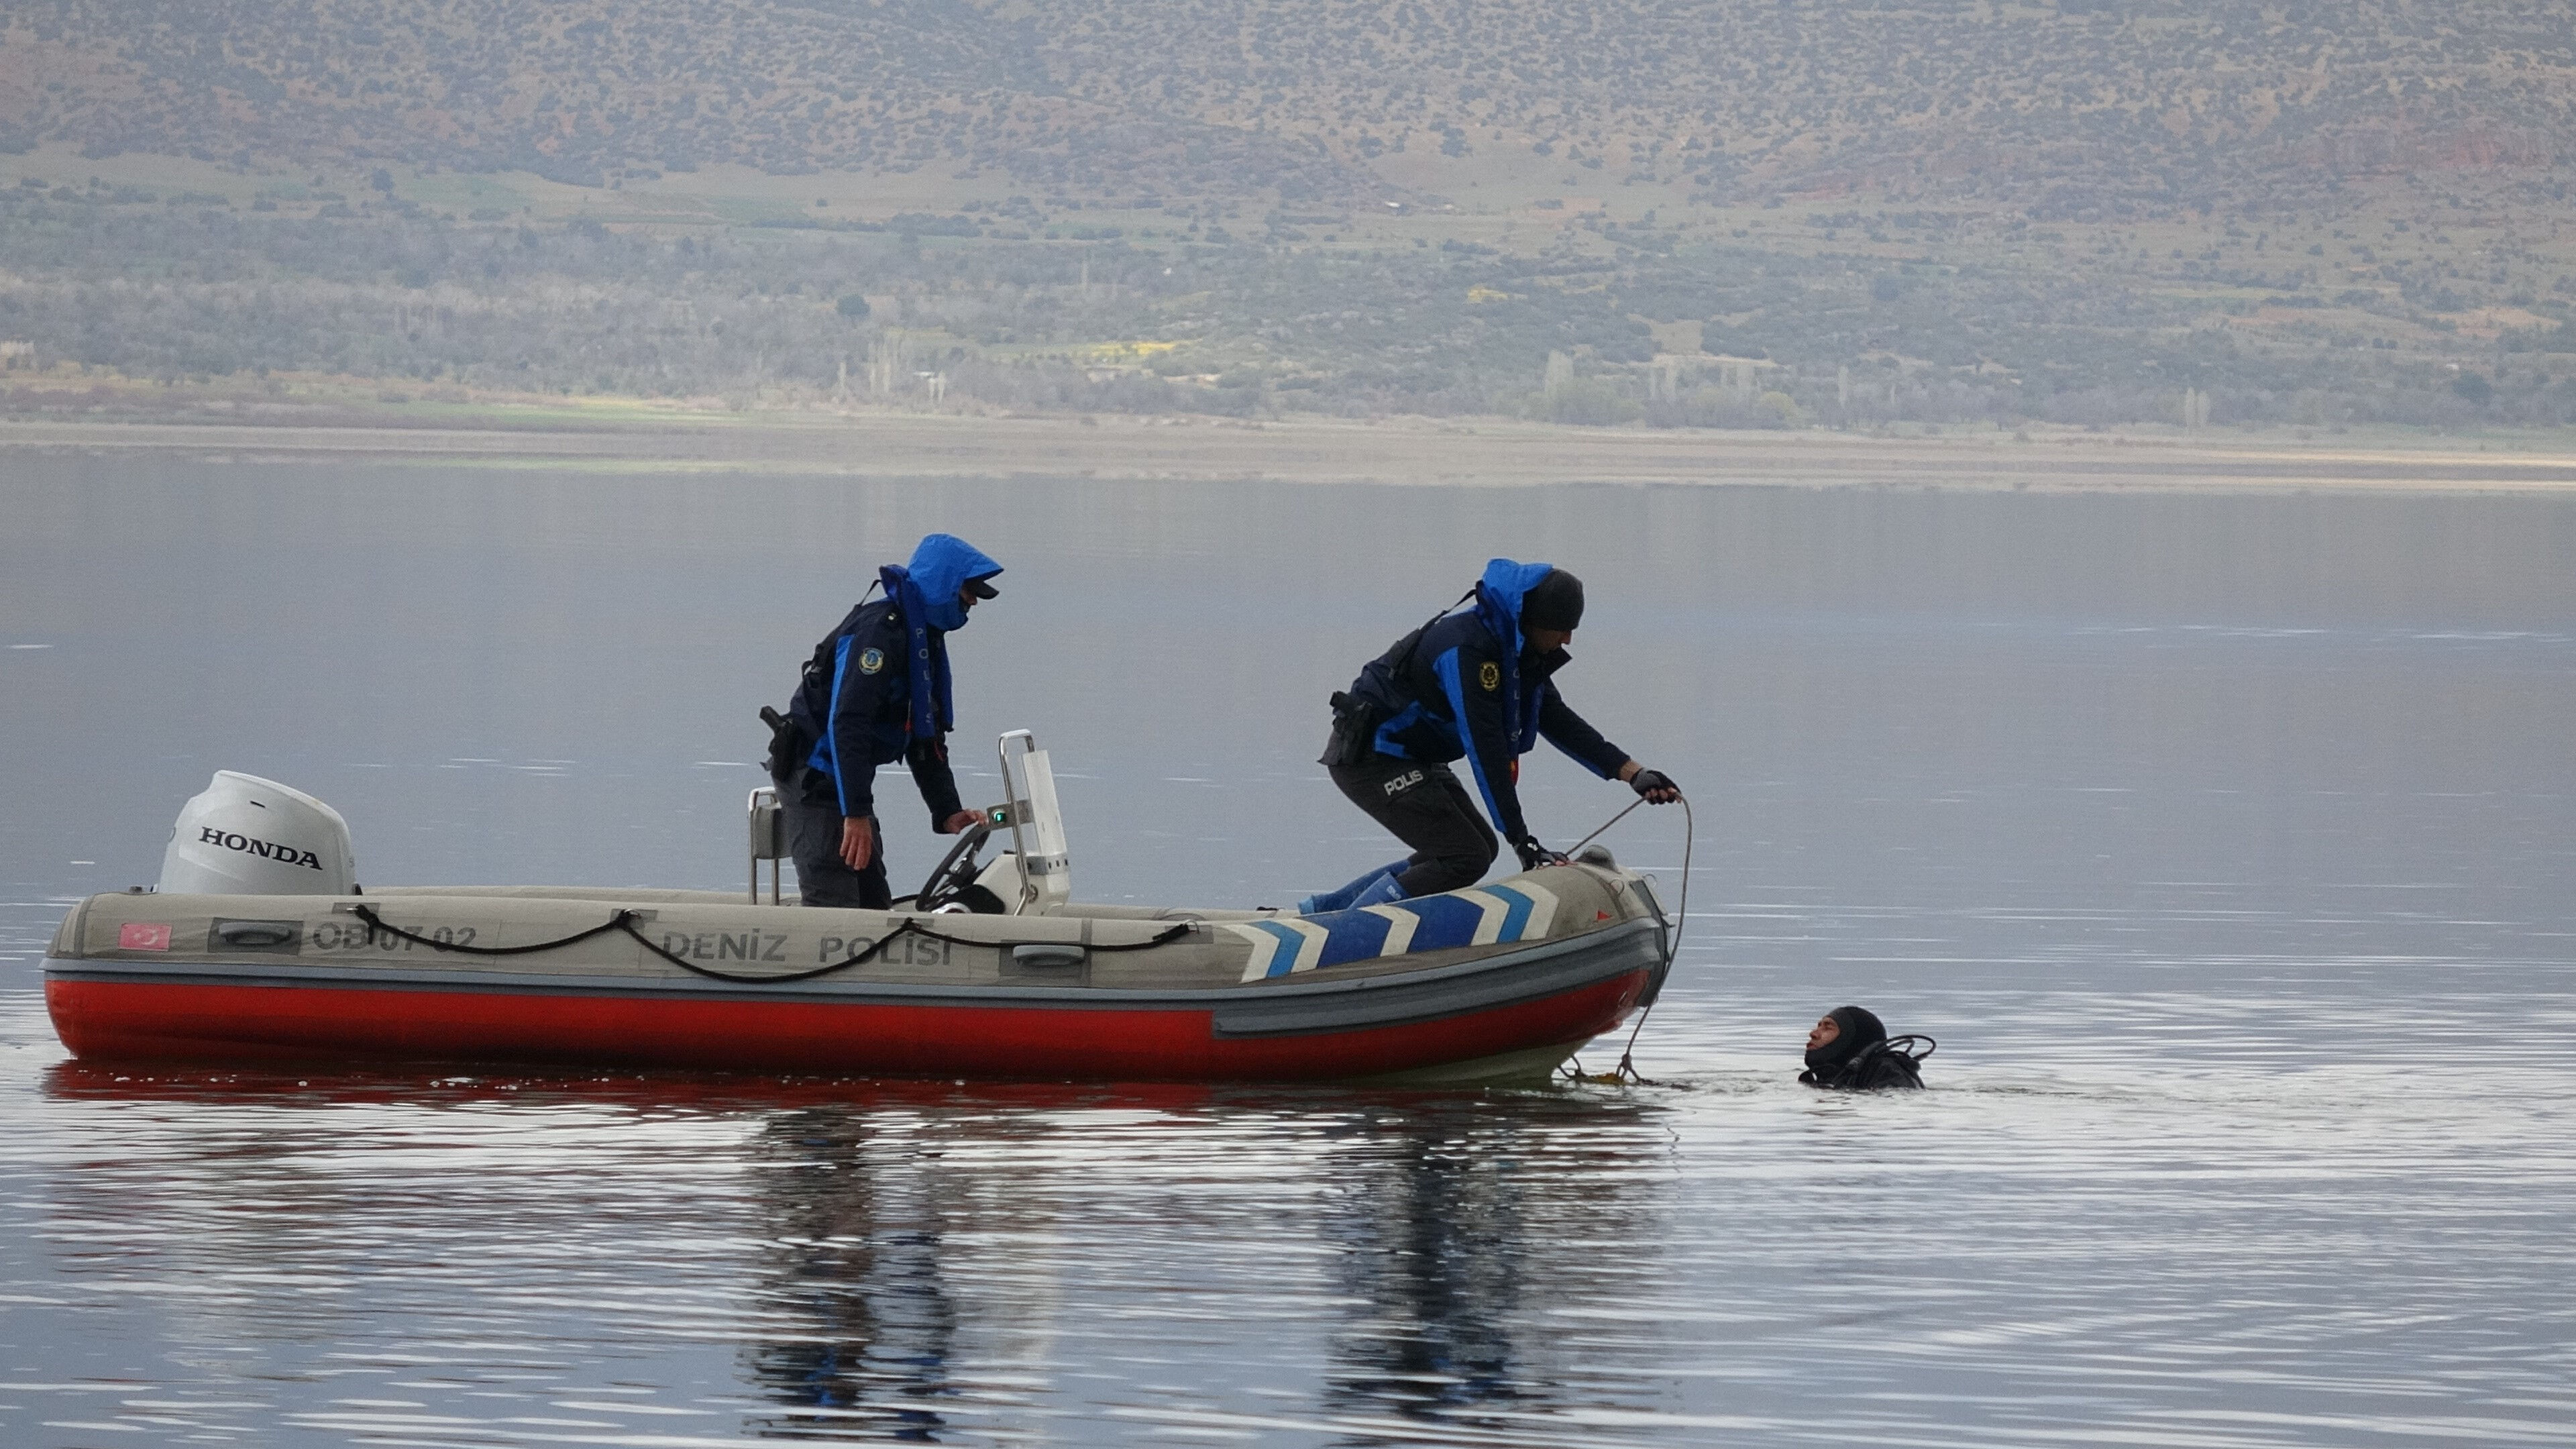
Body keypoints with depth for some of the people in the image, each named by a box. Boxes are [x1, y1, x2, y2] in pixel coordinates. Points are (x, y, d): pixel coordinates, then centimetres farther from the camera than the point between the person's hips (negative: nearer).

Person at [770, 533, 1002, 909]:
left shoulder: (925, 639, 14)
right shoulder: (878, 631, -19)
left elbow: (926, 740, 19)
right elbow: (847, 722, -27)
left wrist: (948, 813, 9)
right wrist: (856, 814, -31)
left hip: (847, 778, 10)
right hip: (816, 775, -10)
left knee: (874, 906, 10)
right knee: (835, 906, -16)